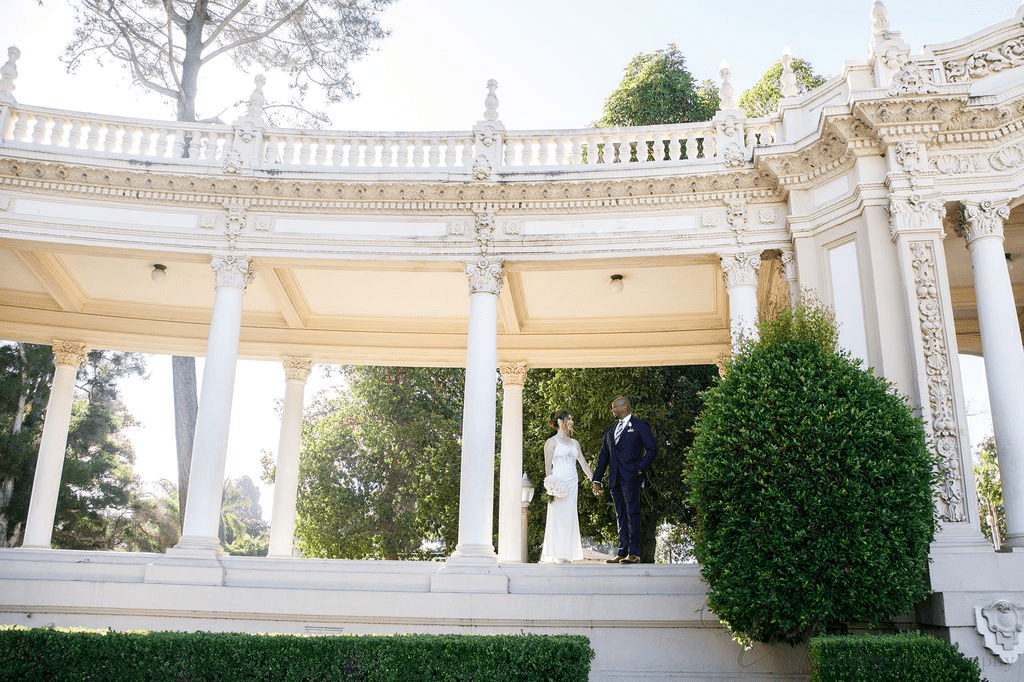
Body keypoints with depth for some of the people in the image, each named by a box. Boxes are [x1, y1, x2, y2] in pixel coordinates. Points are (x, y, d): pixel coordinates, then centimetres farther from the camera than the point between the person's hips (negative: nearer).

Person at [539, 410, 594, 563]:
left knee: (569, 518, 3)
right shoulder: (552, 441, 1)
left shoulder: (574, 442, 18)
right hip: (558, 483, -6)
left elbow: (584, 463, 18)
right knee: (557, 516, -7)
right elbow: (548, 465, -5)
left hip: (572, 484, 6)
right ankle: (555, 555, -5)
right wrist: (551, 486, -15)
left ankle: (566, 554, 7)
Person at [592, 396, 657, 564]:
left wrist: (640, 468, -9)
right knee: (620, 516, 6)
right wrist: (597, 480, 14)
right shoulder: (610, 430, 22)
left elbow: (652, 448, 0)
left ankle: (634, 553, -11)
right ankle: (622, 552, 8)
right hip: (614, 479, 6)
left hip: (631, 477, -6)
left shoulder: (639, 425, 4)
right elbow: (603, 456, 20)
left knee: (632, 513, -10)